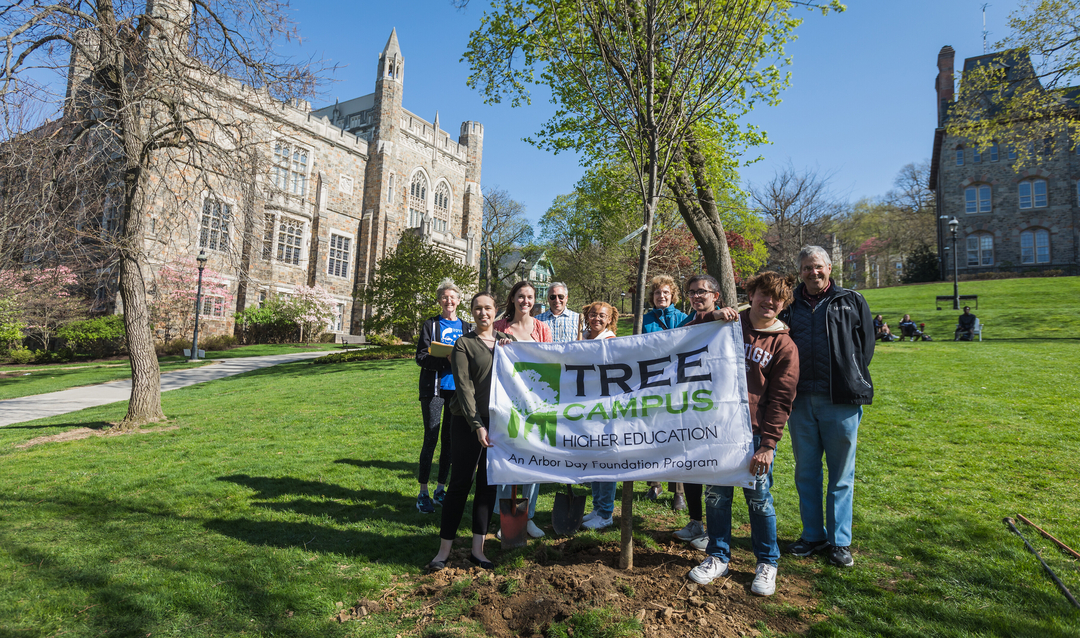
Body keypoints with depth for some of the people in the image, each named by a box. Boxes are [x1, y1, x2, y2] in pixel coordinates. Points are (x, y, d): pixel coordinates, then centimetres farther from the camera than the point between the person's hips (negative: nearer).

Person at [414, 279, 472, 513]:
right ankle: (423, 492, 8)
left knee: (451, 439, 7)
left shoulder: (466, 327, 11)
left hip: (457, 388, 3)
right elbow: (421, 357, -5)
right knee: (431, 438, -3)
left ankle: (441, 488, 20)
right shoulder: (431, 325, 3)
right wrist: (447, 359, -20)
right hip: (434, 387, -3)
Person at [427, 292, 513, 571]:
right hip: (469, 422, -4)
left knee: (488, 484, 9)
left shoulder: (506, 341, 12)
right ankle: (444, 549, 12)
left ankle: (477, 549, 19)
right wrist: (477, 425, -16)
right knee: (460, 483, 0)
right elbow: (464, 388, -9)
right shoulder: (464, 344, -2)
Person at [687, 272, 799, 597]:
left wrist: (768, 443, -9)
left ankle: (767, 563, 27)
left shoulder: (784, 346, 1)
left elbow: (780, 400, -3)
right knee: (716, 495, 9)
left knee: (759, 499, 7)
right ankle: (718, 557, 27)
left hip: (755, 433, -2)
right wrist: (711, 318, -12)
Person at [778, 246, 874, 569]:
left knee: (841, 474, 6)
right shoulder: (789, 305, 11)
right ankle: (813, 535, 25)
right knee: (806, 472, 11)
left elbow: (866, 346, 7)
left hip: (840, 400, -2)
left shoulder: (852, 301, 7)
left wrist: (853, 383, 0)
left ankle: (840, 541, 19)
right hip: (800, 400, 2)